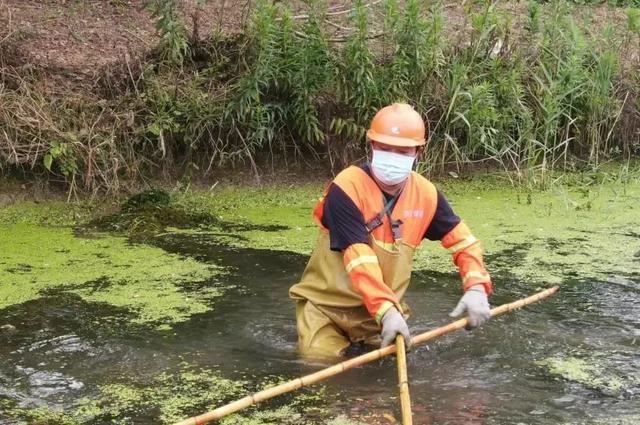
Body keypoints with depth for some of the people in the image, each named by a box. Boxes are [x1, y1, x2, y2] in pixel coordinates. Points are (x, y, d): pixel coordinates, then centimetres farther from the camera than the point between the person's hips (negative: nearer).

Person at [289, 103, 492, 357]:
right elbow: (359, 259, -29)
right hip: (325, 305, -4)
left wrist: (476, 287, -14)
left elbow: (462, 240, 4)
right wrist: (387, 310, -39)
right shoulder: (346, 189, -22)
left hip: (382, 308, 4)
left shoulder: (425, 194, -6)